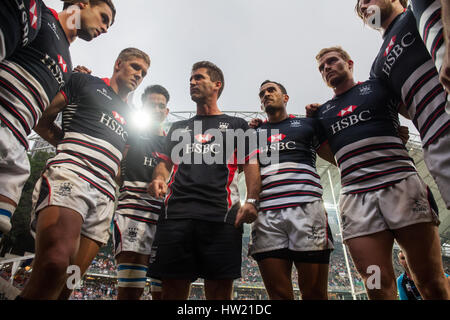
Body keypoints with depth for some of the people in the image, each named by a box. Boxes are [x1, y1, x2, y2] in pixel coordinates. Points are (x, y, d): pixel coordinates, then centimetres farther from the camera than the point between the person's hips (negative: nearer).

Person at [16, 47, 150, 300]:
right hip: (70, 172, -5)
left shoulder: (130, 118, 30)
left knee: (68, 281, -1)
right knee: (55, 264, -30)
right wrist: (72, 147, 6)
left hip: (105, 194, 5)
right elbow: (42, 122, 12)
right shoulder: (84, 82, 17)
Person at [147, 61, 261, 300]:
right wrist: (158, 179, 0)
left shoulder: (237, 125, 19)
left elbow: (251, 166, 9)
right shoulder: (178, 128, 28)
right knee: (172, 289, 0)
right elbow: (165, 163, 24)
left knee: (219, 291, -2)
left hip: (222, 215, -2)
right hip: (176, 212, 3)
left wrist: (251, 201, -8)